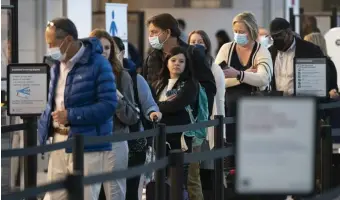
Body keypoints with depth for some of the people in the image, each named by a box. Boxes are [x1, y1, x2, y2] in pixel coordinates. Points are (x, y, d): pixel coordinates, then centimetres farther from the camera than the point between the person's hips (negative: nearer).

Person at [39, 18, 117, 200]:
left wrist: (71, 116, -20)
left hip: (88, 145, -7)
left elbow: (108, 104, -17)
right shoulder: (57, 65, 13)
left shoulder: (97, 64, -12)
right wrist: (41, 131, 10)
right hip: (59, 143, 7)